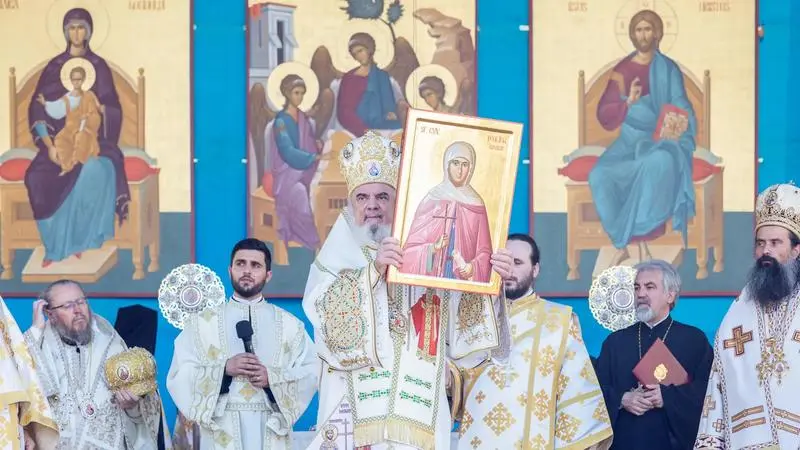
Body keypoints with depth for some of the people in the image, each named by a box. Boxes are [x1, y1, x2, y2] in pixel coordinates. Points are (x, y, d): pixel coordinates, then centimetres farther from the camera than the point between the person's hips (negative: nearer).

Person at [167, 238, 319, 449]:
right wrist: (224, 369, -12)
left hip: (271, 431, 1)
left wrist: (273, 379, -13)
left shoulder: (289, 325, 12)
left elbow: (311, 374, 3)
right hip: (222, 432, -1)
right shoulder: (202, 323, 10)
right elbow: (179, 376, 2)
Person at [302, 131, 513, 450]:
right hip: (358, 416, -2)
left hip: (419, 416, 2)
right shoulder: (333, 264, 7)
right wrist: (373, 271, -20)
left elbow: (458, 330, 7)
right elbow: (334, 329, -10)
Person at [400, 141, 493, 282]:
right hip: (431, 280, -1)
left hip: (464, 280, 1)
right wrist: (433, 248, -17)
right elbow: (411, 247, 0)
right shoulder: (432, 200, 1)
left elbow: (484, 251, 6)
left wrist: (472, 268, -12)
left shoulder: (476, 205, 5)